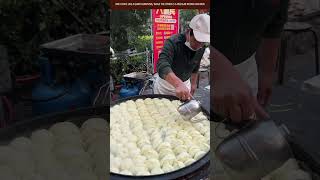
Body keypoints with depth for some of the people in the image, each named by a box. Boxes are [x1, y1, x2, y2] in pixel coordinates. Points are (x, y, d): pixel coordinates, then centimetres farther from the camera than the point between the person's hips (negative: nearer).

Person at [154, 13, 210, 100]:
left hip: (184, 86, 5)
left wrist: (193, 83, 14)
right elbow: (162, 65, -45)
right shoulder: (173, 42, -29)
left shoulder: (201, 47, -8)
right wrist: (178, 84, -60)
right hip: (165, 87, -5)